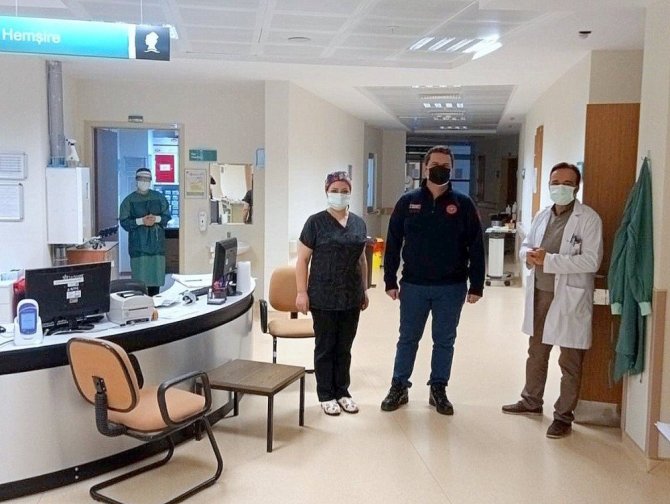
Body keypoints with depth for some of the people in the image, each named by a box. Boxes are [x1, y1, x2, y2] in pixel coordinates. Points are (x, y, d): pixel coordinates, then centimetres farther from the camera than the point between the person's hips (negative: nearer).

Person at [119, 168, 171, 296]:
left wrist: (156, 219, -9)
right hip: (138, 243, -2)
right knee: (140, 275, -7)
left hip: (157, 241, 2)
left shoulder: (159, 197, 10)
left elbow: (167, 216, 10)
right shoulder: (129, 200, 3)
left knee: (156, 272, 3)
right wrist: (141, 221, -14)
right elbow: (124, 221, -1)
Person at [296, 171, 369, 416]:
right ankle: (326, 395, 19)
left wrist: (365, 289, 13)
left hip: (351, 297, 4)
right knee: (325, 347, 7)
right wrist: (301, 292, -11)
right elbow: (303, 259, -6)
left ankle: (342, 392, 26)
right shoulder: (316, 222, -6)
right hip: (324, 298, -4)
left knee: (344, 347, 13)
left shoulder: (359, 223, 8)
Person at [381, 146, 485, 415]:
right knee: (408, 338, 10)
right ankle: (399, 387, 23)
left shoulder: (463, 204, -1)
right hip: (413, 285, 0)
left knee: (444, 341, 10)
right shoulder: (408, 201, 0)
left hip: (451, 287, 0)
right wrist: (390, 281, -2)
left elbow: (476, 247, -1)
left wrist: (476, 285, -5)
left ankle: (438, 390, 24)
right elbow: (393, 244, 1)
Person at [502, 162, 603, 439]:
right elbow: (526, 245, 17)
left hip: (569, 298, -7)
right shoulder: (542, 216, 10)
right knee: (536, 353, 21)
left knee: (569, 362, 3)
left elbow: (591, 261, -19)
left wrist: (549, 259, -23)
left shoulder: (588, 218, -11)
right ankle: (532, 401, 38)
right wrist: (529, 255, -8)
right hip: (540, 294, 7)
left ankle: (564, 416, 16)